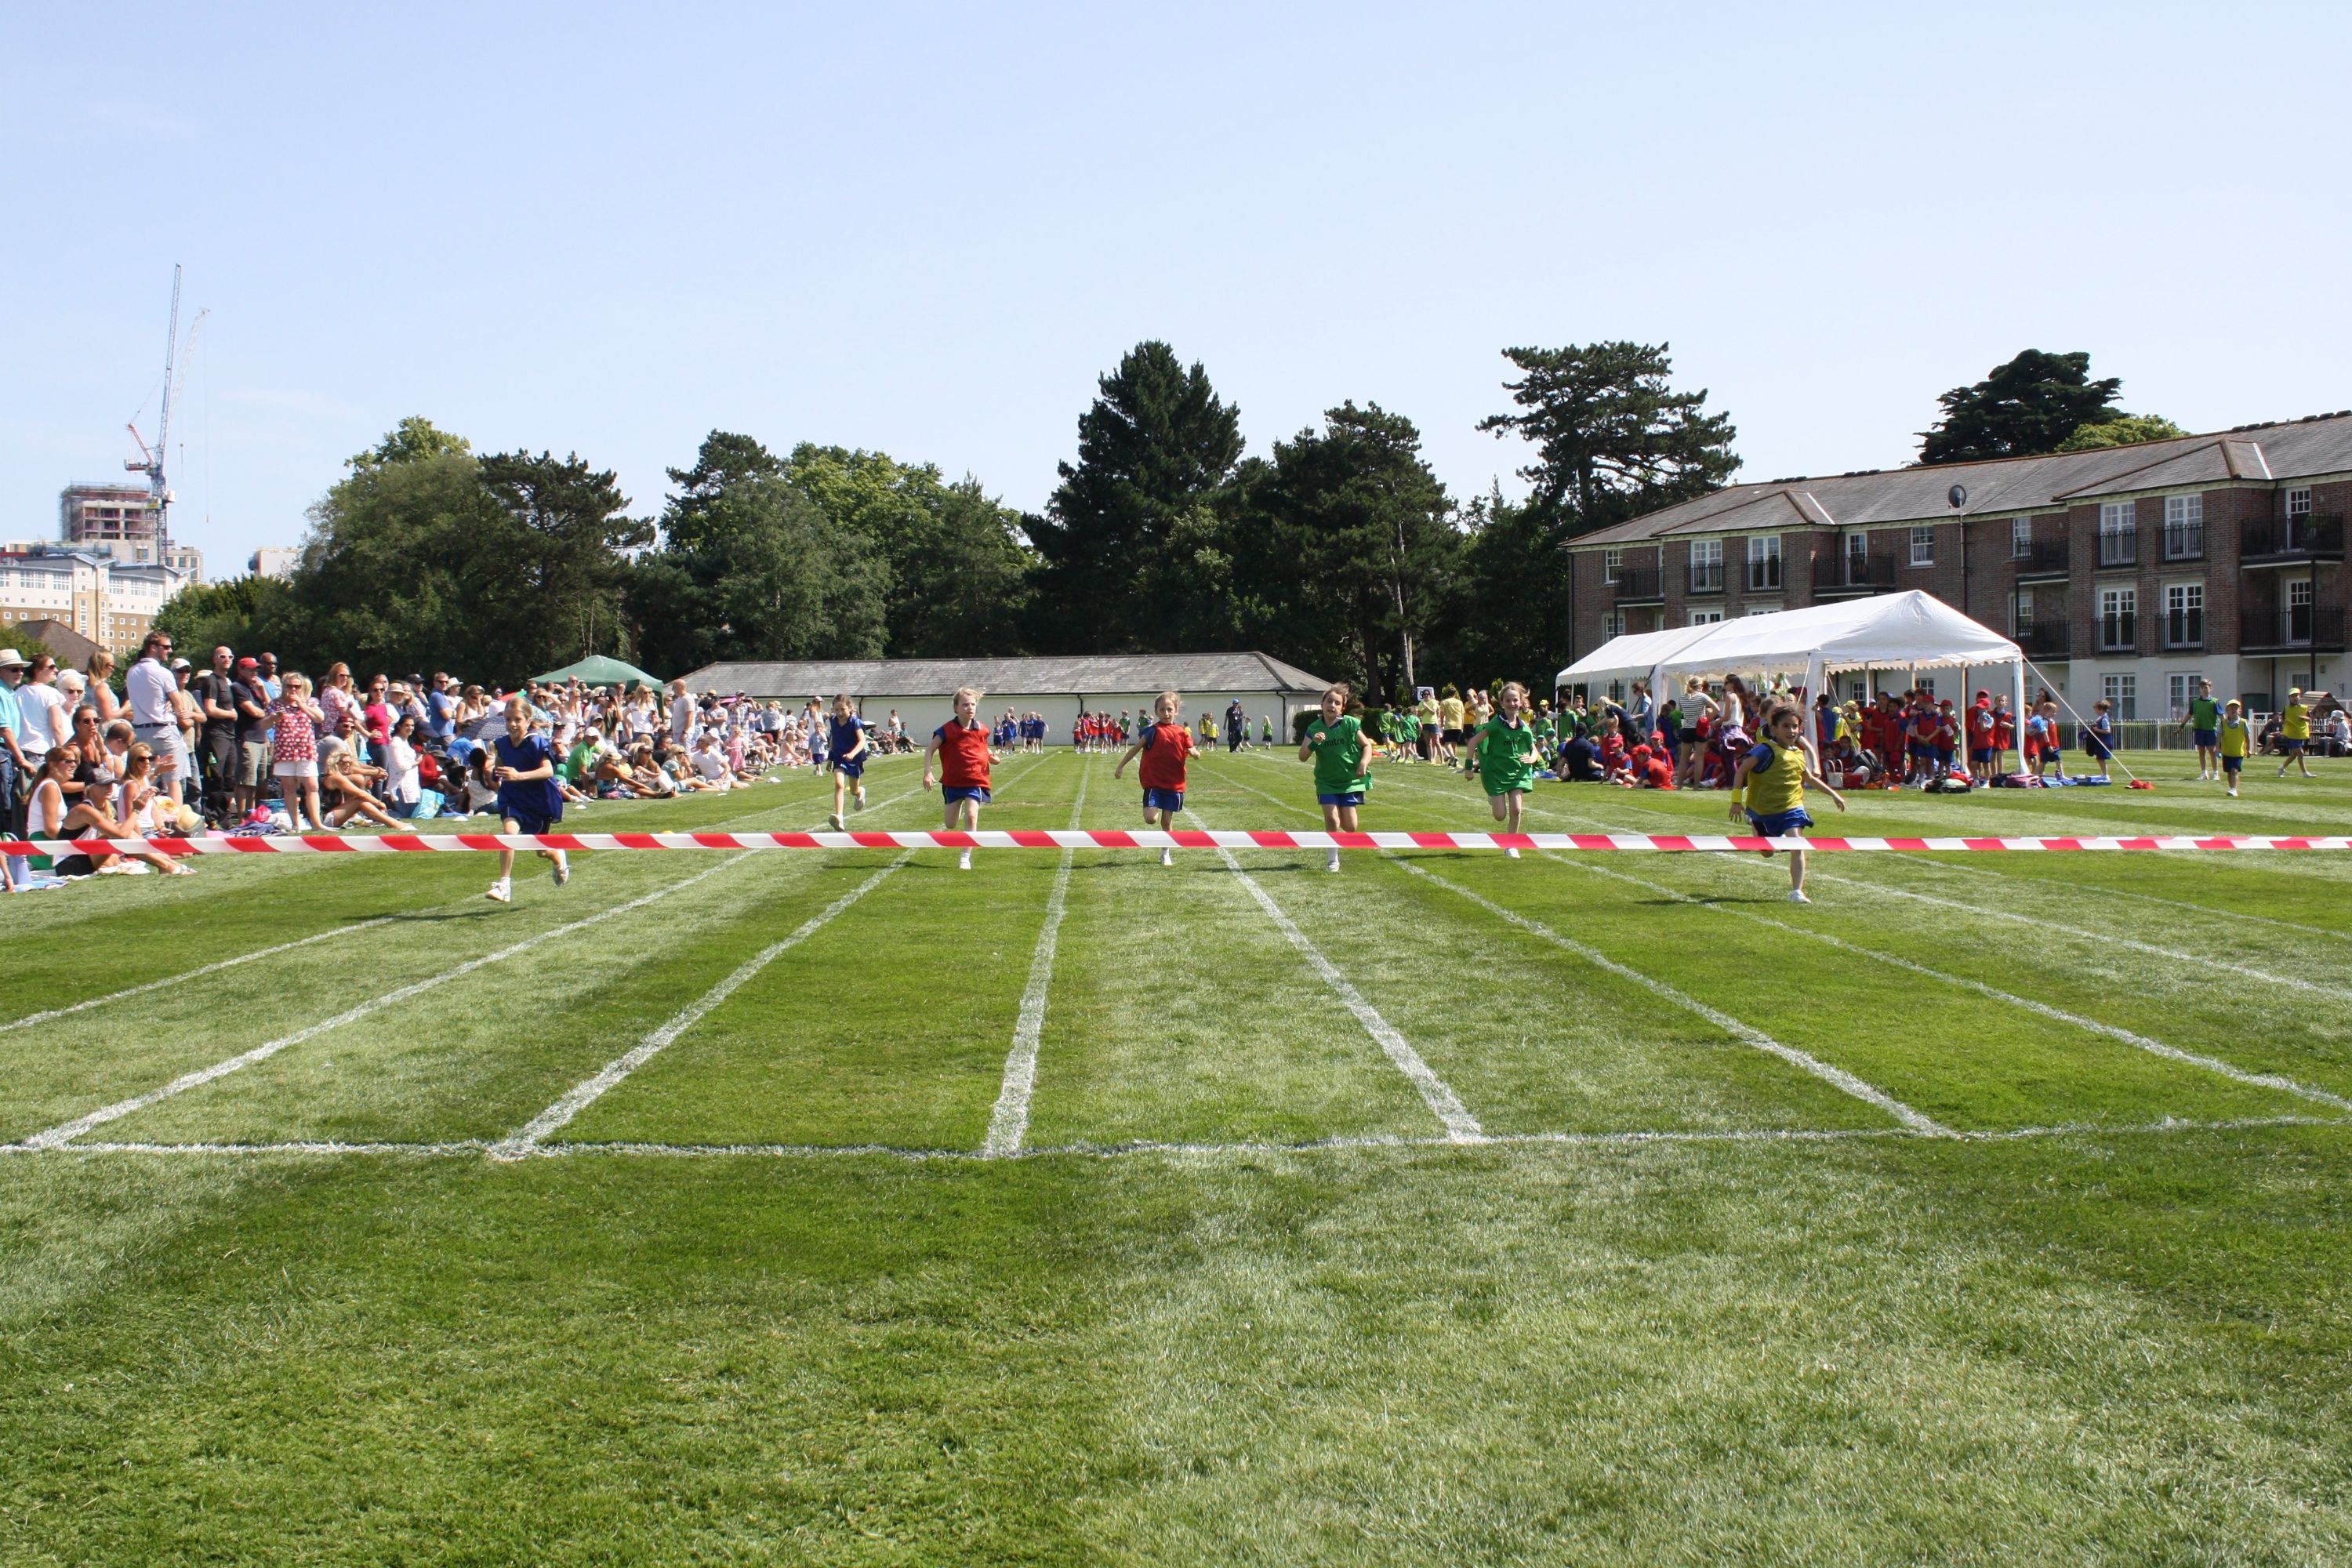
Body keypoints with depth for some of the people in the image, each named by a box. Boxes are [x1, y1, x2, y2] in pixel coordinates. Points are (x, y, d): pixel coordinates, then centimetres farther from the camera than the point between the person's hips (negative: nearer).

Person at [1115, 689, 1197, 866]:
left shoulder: (1182, 733, 4)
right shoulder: (1152, 731, -3)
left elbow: (1191, 750, 7)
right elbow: (1135, 749, 0)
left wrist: (1194, 752, -17)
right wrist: (1121, 766, -3)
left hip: (1174, 784, 2)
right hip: (1153, 782, -2)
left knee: (1167, 820, 7)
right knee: (1151, 819, -15)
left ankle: (1165, 853, 21)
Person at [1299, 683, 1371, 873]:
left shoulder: (1350, 724, -8)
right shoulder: (1314, 729, -3)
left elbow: (1367, 746, -1)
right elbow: (1302, 757, -7)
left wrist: (1364, 763, -19)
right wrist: (1313, 743, -25)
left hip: (1351, 780, -1)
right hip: (1327, 781, 1)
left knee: (1349, 826, -3)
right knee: (1331, 818, -13)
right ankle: (1333, 859, 5)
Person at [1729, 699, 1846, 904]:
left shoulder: (1799, 754, 5)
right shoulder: (1766, 750, -15)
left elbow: (1810, 778, 23)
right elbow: (1741, 771, -19)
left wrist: (1833, 793, 25)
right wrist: (1737, 800, -25)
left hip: (1790, 808, 3)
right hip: (1763, 809, -3)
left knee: (1797, 847, -16)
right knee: (1767, 853, 15)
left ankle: (1796, 891, -11)